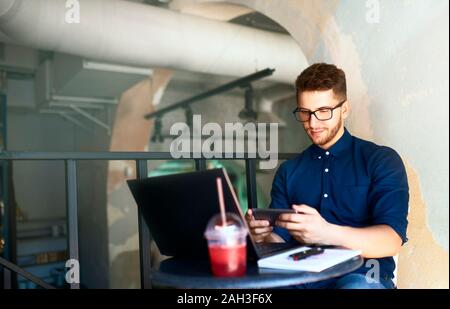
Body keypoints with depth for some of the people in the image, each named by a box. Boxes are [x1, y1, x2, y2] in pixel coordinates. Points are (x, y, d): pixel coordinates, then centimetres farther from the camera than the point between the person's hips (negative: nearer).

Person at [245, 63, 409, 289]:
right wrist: (263, 236, -15)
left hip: (361, 273, -2)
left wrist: (326, 234, -29)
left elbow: (392, 241, -11)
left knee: (356, 285, -38)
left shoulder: (382, 160, 3)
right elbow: (280, 240, 10)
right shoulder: (288, 171, 15)